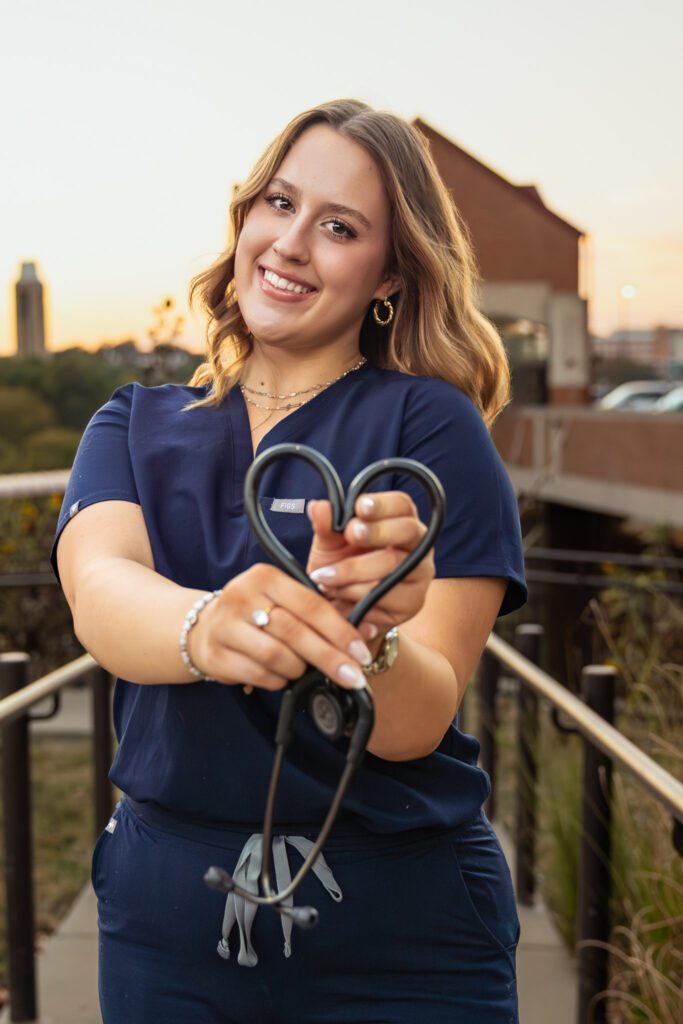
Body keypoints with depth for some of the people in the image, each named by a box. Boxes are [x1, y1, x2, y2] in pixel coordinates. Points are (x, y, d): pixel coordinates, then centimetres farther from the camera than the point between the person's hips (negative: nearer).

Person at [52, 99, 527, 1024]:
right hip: (165, 912, 3)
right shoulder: (135, 427, 4)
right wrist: (204, 626, -38)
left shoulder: (430, 425, -8)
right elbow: (96, 585, -17)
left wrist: (369, 639, -37)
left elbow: (418, 722, -16)